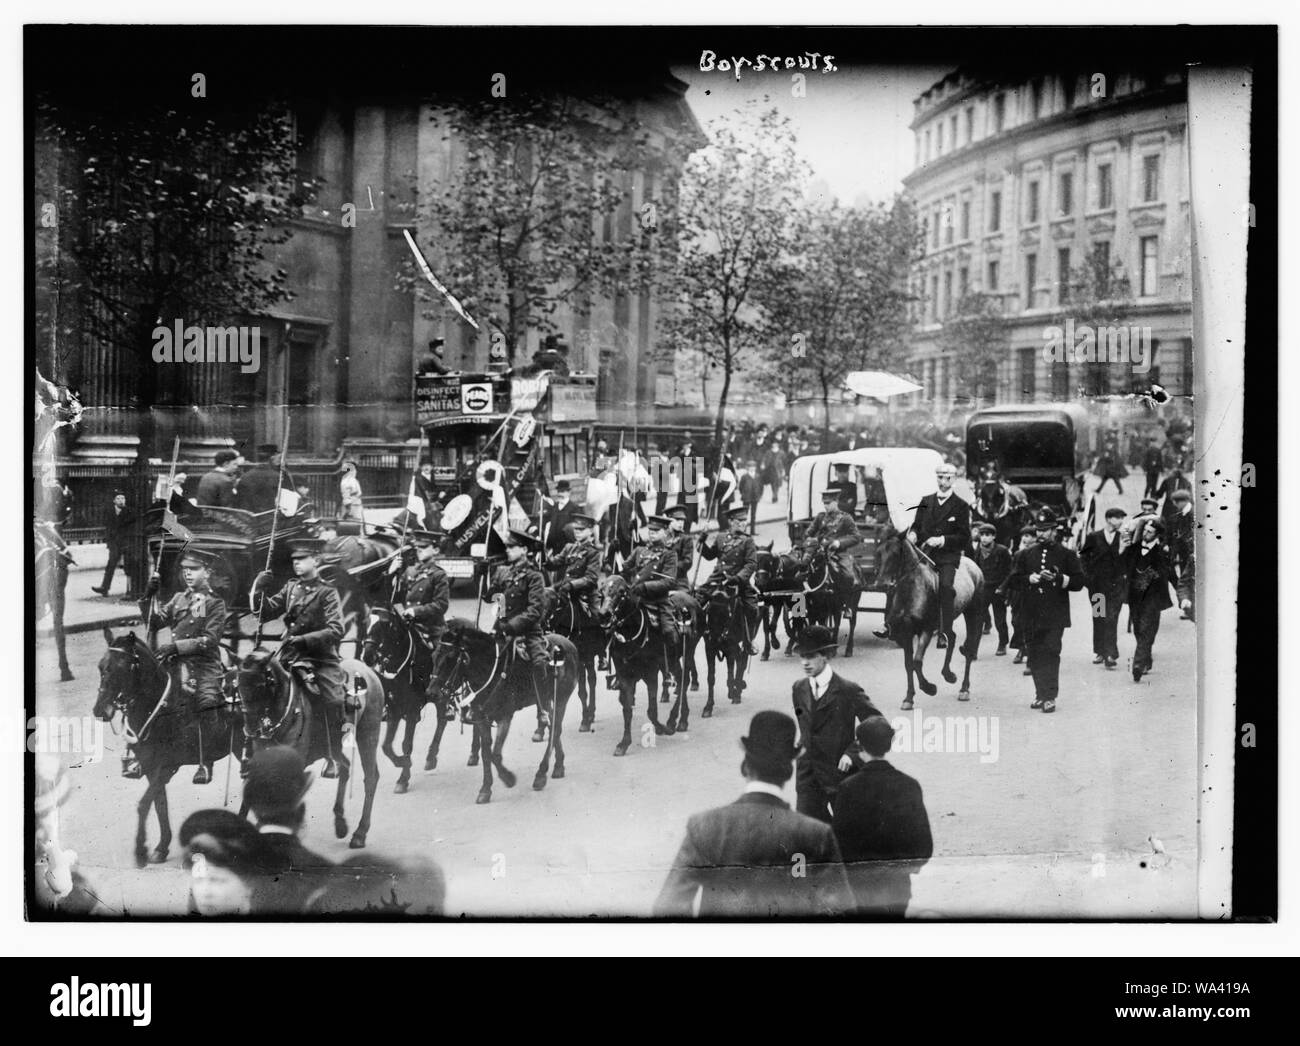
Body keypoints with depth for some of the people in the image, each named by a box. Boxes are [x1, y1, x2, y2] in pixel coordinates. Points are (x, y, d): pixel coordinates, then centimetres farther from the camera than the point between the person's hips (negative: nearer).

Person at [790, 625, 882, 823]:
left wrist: (852, 753, -16)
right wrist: (803, 744, 8)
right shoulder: (799, 689, 7)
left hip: (840, 772, -4)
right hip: (808, 777, 4)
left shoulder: (848, 691, -11)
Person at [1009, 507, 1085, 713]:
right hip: (1031, 615, 3)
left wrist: (1057, 578, -14)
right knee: (1034, 655, 3)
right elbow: (1013, 579, 8)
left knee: (1050, 653, -11)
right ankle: (1040, 694, 13)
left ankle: (1050, 696, -10)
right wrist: (1030, 579, -9)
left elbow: (1079, 582, 1)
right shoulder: (1025, 555, 15)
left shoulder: (1067, 555, 7)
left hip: (1055, 616, -3)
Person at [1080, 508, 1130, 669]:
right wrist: (1089, 574, 2)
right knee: (1098, 619, 8)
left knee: (1111, 618, -10)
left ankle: (1110, 655, -12)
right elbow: (1083, 557, 11)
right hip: (1097, 585, 2)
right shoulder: (1093, 537, 5)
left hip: (1115, 584, -1)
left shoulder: (1123, 538, 4)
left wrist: (1121, 551, -16)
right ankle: (1100, 652, 18)